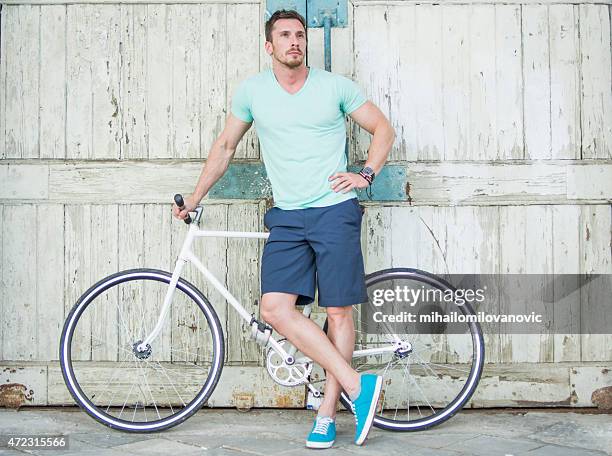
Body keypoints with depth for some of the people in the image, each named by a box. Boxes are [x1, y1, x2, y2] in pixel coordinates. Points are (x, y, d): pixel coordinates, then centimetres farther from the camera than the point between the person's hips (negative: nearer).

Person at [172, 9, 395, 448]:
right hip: (286, 218, 2)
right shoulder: (253, 90, 8)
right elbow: (225, 146, 17)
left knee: (339, 312, -3)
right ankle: (358, 385, -10)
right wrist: (194, 199, 18)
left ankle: (327, 412, 9)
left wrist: (366, 175, -3)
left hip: (334, 211, -2)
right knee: (276, 308, -14)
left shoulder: (335, 86, 3)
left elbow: (383, 129, 11)